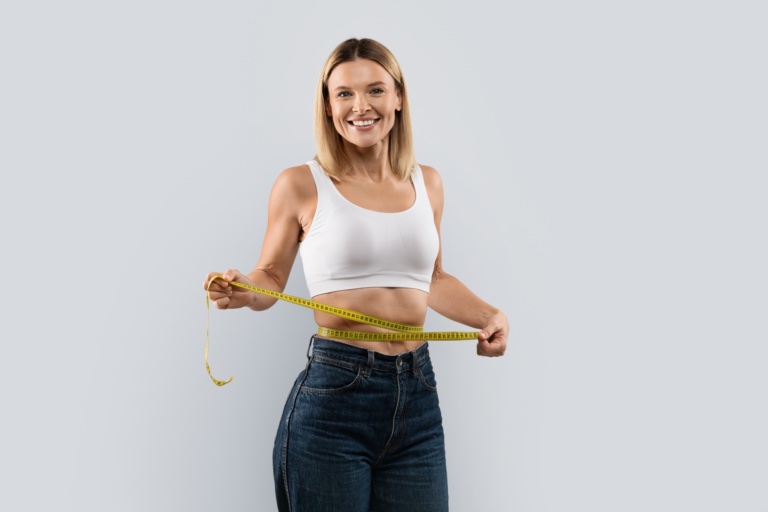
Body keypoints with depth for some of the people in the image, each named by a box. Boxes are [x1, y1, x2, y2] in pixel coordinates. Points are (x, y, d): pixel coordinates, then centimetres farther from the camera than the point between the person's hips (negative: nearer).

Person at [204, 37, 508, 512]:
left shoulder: (428, 183, 10)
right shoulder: (301, 186, -2)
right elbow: (270, 278, 7)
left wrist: (489, 314, 7)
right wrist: (242, 291, -15)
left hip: (417, 397, 4)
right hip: (333, 394, -4)